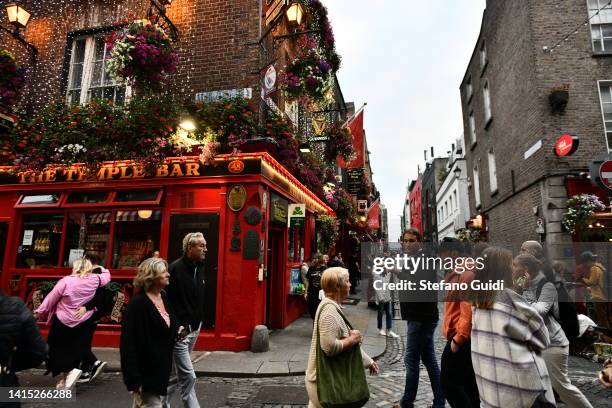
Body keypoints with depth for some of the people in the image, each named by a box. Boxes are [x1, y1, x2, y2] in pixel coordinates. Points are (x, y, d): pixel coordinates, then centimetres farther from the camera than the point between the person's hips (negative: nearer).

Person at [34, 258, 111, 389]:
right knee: (75, 350, 15)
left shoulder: (66, 281, -16)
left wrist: (39, 313, 3)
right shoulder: (94, 280, -7)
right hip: (84, 323, 4)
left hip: (62, 322, -3)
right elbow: (107, 276, 13)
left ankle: (70, 371, -6)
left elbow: (51, 298, -10)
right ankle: (65, 378, 23)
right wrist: (101, 268, 32)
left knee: (58, 349, 12)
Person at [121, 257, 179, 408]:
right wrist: (134, 379, -23)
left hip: (161, 367, 8)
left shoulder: (164, 296, 4)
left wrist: (177, 330, 4)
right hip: (146, 371, -8)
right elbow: (128, 343, -22)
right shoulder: (137, 304, -21)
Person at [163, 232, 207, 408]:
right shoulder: (175, 268, -18)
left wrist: (199, 321, 15)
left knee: (178, 373, 21)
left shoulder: (199, 268, 8)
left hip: (194, 328, 8)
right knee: (188, 376, -4)